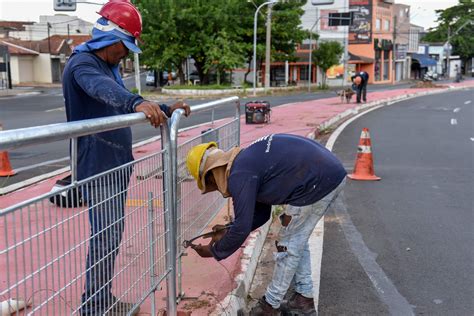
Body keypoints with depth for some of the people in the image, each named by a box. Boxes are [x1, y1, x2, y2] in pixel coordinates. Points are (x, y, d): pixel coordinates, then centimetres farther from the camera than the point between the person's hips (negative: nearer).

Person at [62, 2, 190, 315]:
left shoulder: (110, 67, 17)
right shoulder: (82, 64, -14)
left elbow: (124, 104, 22)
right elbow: (103, 89, -36)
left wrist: (166, 109, 8)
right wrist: (138, 103, -55)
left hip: (116, 165, 10)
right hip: (97, 168, -10)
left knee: (113, 234, 14)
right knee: (104, 238, -8)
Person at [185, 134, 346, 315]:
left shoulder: (239, 175, -11)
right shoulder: (248, 159, 19)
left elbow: (242, 228, -8)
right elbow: (261, 213, 26)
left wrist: (215, 251, 7)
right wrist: (228, 233, 29)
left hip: (318, 182, -9)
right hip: (333, 172, 9)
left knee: (289, 245, 5)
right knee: (297, 239, 21)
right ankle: (304, 298, 30)